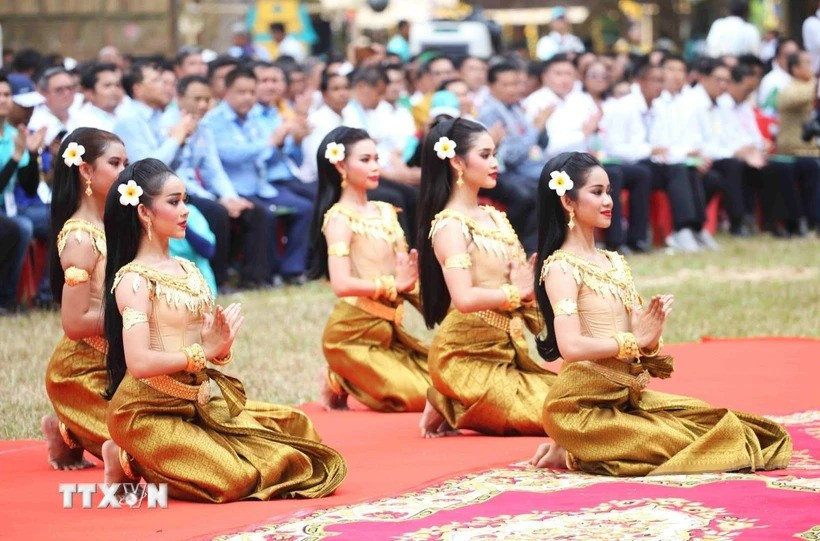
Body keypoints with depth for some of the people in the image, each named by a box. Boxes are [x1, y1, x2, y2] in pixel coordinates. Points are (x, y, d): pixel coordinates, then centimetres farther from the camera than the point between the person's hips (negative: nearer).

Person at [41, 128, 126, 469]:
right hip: (83, 372, -8)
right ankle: (71, 436, 5)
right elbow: (75, 323, -21)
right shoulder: (80, 237, -17)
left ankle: (70, 433, 12)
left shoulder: (110, 226, 9)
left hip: (112, 363, 8)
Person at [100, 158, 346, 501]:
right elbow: (139, 363, -24)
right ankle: (132, 463, 1)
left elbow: (211, 349, 13)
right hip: (149, 414, -8)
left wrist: (221, 346, -10)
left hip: (196, 404, 8)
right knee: (234, 480, -23)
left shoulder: (187, 270, 12)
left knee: (291, 426, 5)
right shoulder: (133, 279, -13)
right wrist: (203, 352, -17)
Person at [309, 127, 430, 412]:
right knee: (416, 396, -14)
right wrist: (392, 284, -20)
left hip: (389, 328, 8)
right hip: (354, 332, -8)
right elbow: (342, 284, -21)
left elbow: (404, 266, 9)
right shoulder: (339, 218, -11)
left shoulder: (385, 212, 11)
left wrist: (410, 277, -13)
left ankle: (350, 380, 13)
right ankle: (341, 383, 6)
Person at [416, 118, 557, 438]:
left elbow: (521, 275, 12)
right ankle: (450, 409, 1)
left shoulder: (495, 218, 14)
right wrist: (516, 293, -13)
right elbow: (465, 298, -26)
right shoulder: (450, 226, -13)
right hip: (467, 355, -8)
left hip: (506, 348, 8)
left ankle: (456, 409, 7)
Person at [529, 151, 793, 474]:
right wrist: (635, 341, -8)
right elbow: (571, 347, -20)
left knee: (717, 421, -4)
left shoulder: (615, 263, 16)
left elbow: (640, 335, 13)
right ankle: (576, 455, -3)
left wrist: (652, 335, -10)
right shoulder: (561, 267, -8)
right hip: (584, 406, -8)